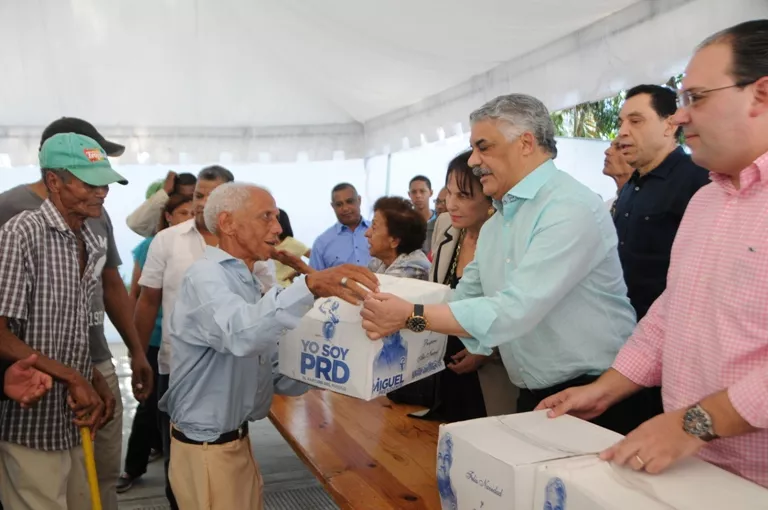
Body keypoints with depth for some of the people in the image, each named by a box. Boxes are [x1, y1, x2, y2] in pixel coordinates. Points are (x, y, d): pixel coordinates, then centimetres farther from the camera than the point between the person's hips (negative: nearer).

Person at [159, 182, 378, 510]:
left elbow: (277, 374, 5)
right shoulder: (206, 277, -18)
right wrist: (309, 286, -51)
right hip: (206, 448, -8)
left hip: (237, 439, 9)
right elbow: (241, 333, -41)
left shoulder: (248, 284, 11)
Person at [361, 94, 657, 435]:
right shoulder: (494, 224, 11)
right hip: (533, 399, 8)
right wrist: (390, 316, -4)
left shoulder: (571, 207, -19)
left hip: (596, 399, -8)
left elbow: (515, 310, -27)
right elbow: (464, 300, 10)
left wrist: (412, 316, -25)